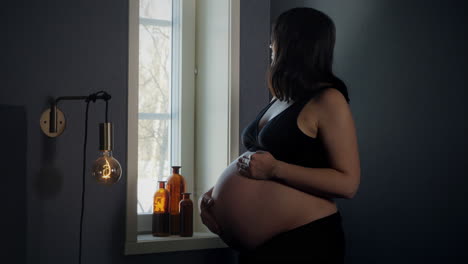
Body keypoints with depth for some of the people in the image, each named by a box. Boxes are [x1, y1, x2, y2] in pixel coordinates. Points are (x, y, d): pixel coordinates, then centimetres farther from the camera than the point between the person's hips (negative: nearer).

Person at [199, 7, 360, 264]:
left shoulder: (328, 100, -12)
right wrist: (215, 193, 4)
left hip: (304, 242, -8)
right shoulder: (279, 100, 13)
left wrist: (275, 169, -23)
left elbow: (348, 183, -19)